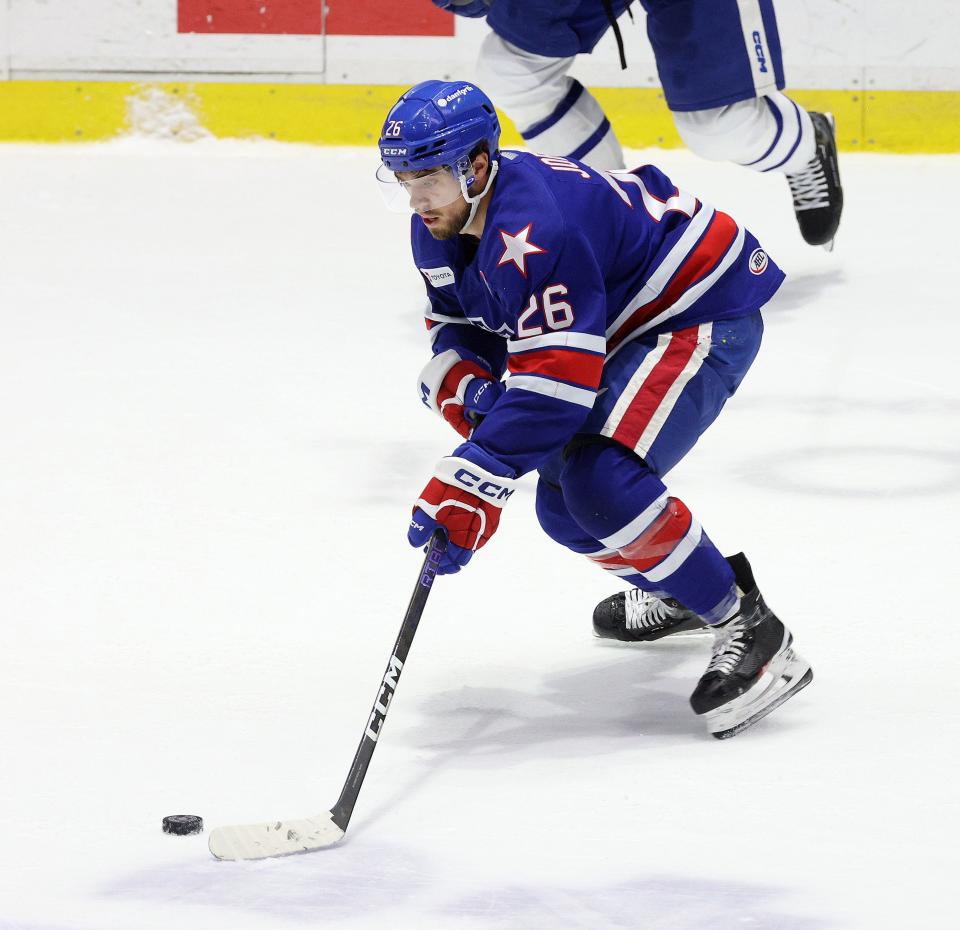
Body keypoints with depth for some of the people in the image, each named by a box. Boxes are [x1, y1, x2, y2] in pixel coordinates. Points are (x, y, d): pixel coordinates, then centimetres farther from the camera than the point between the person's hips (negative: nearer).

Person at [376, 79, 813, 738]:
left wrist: (468, 486, -38)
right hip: (624, 330, 11)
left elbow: (556, 379, -37)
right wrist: (462, 385, -13)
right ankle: (685, 591, 35)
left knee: (599, 481, -28)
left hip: (707, 313, -11)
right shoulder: (442, 226, -3)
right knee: (564, 505, 8)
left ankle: (751, 633, -19)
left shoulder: (531, 231, -34)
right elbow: (456, 322, 11)